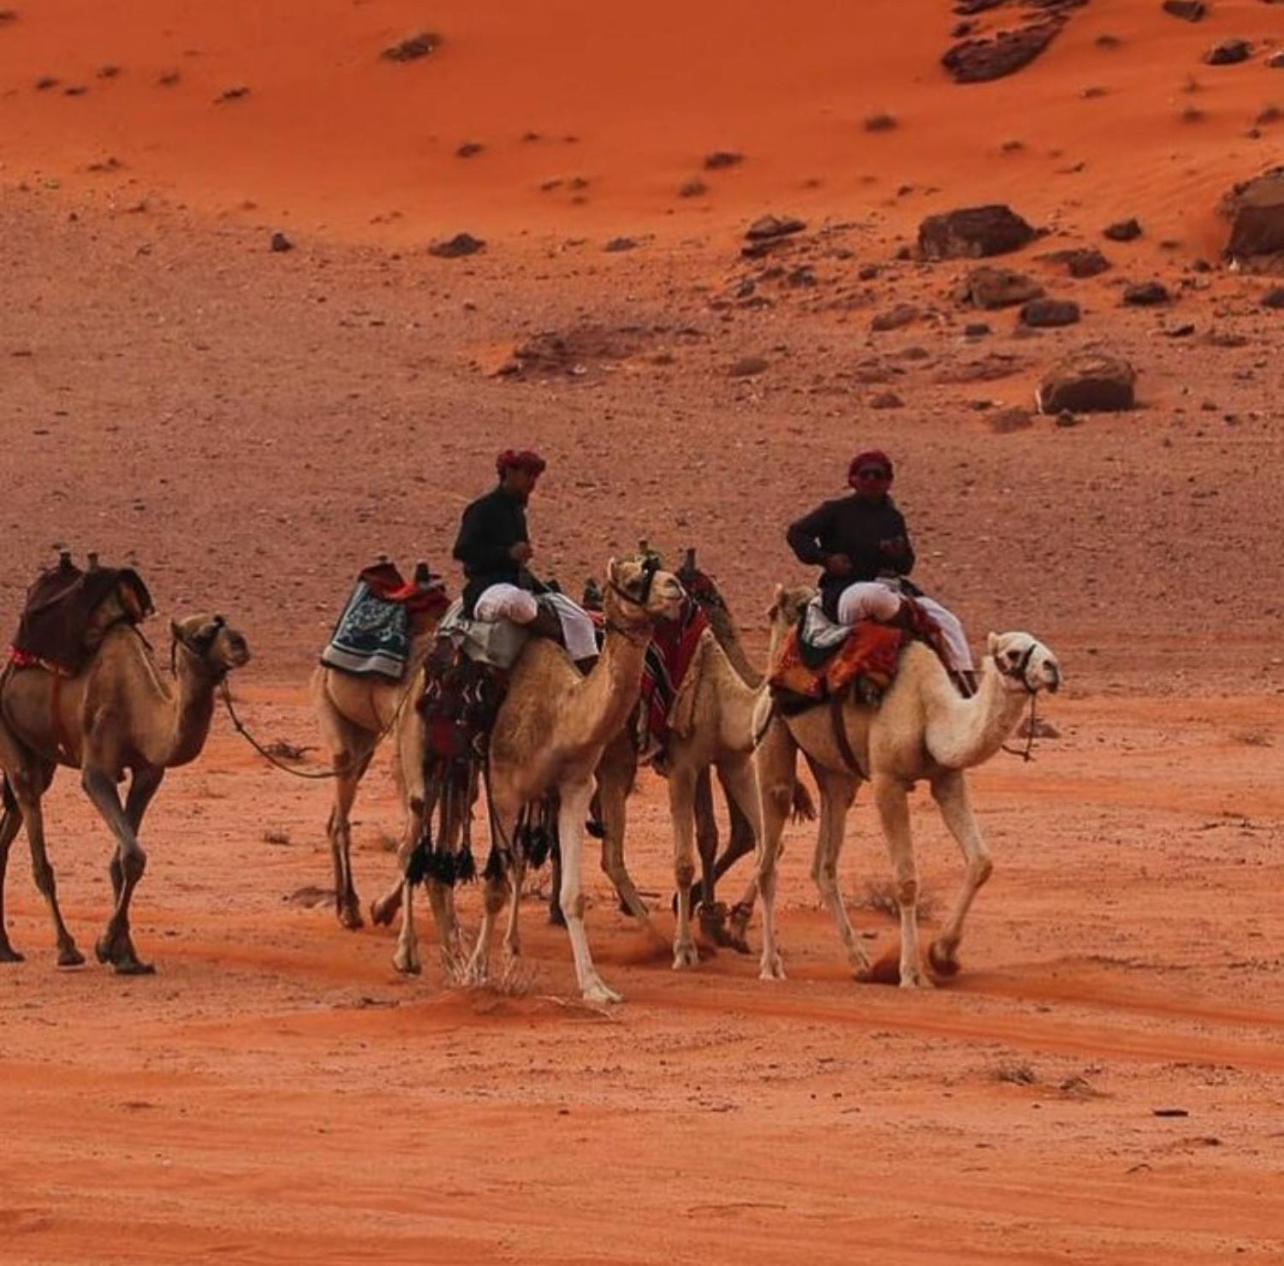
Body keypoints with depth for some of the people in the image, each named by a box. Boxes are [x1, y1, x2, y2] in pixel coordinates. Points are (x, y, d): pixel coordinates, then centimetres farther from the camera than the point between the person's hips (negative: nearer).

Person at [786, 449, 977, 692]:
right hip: (845, 591, -5)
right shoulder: (836, 511, 3)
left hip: (891, 587, 5)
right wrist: (826, 558, -12)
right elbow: (796, 533, 0)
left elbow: (906, 566, 17)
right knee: (875, 595, -45)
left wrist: (899, 555, -8)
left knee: (948, 622, -11)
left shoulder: (892, 518, 15)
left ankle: (968, 685, -14)